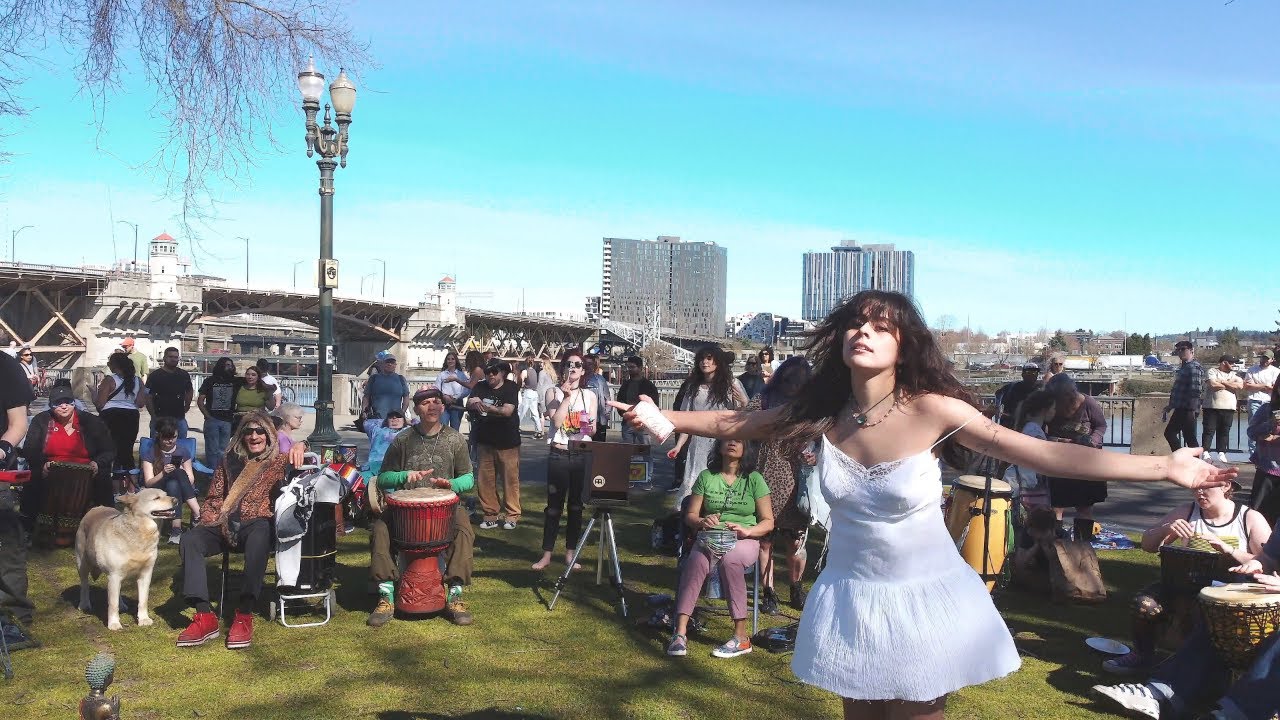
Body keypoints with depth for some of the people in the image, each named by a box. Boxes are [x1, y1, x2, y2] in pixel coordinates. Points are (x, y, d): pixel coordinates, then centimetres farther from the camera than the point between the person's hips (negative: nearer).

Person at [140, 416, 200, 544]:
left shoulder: (182, 452, 10)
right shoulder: (150, 454, 4)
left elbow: (191, 480, 5)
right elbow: (148, 483, -7)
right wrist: (163, 473, -26)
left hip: (178, 493, 2)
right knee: (178, 473, -32)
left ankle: (176, 528, -45)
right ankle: (197, 515, -43)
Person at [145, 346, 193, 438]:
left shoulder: (184, 375, 8)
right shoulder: (155, 375, -3)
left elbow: (189, 391, 23)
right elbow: (148, 397, -4)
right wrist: (153, 415, -9)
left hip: (179, 418, 3)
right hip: (159, 418, -3)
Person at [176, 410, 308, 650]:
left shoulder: (278, 460, 13)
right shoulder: (230, 460, 20)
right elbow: (214, 497, 22)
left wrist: (300, 446, -24)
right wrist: (211, 521, 3)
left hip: (257, 524, -4)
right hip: (225, 525, 4)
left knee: (258, 542, -39)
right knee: (189, 540, -25)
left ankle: (244, 616, -37)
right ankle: (205, 617, -30)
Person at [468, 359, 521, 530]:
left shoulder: (510, 388, -4)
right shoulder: (480, 387, 8)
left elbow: (507, 411, -17)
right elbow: (469, 404, -7)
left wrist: (487, 408, -31)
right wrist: (473, 402, -31)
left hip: (507, 443, -3)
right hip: (485, 442, 4)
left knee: (510, 479, -1)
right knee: (484, 480, 3)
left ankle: (512, 515, 10)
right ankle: (490, 515, 14)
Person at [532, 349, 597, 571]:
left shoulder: (590, 396, 9)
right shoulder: (553, 392, 2)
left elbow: (593, 429, 5)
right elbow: (556, 421, -12)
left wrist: (590, 426, -17)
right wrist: (567, 396, -12)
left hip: (580, 455, 3)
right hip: (558, 454, -2)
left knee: (575, 504, 8)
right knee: (554, 505, -2)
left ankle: (570, 552, 17)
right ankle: (547, 554, 6)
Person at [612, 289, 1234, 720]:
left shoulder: (934, 410, -20)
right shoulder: (821, 415, -10)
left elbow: (1044, 454, -20)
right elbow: (735, 424, 3)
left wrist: (1166, 467, -23)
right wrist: (663, 417, 2)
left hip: (923, 595, -2)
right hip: (851, 595, 3)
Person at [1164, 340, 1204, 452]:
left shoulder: (1193, 367, -12)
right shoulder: (1185, 367, 19)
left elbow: (1195, 390, -20)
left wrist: (1192, 409, -25)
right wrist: (1171, 405, 29)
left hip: (1187, 409, -10)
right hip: (1181, 409, 10)